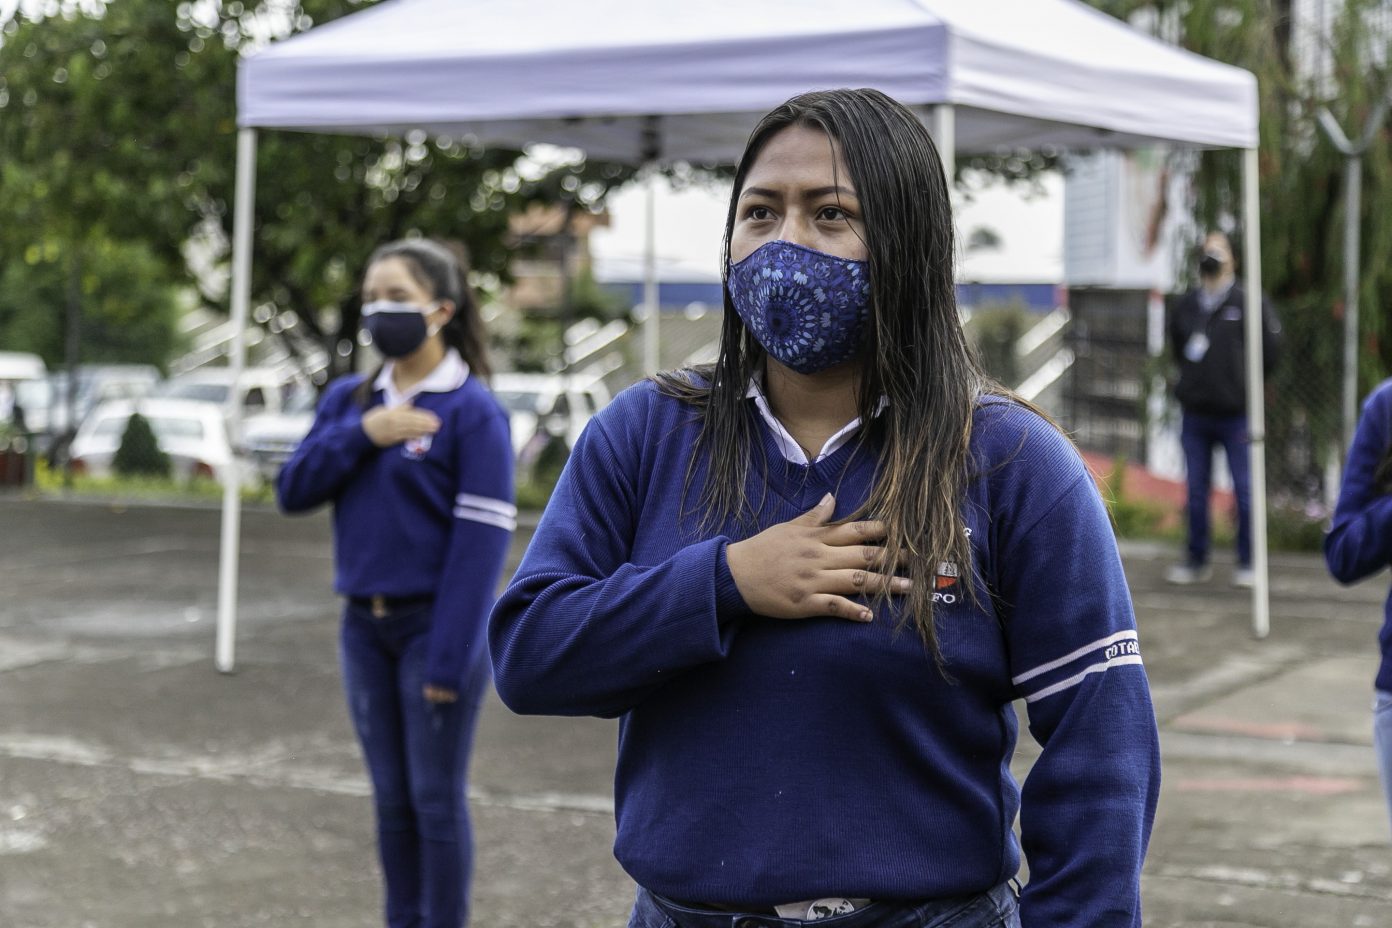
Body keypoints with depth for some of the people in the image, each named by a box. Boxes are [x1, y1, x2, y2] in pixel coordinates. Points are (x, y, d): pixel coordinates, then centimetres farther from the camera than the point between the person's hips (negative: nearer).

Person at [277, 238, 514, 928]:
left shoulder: (474, 412, -10)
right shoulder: (348, 400, 9)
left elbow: (481, 541, -14)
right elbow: (293, 491, 1)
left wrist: (449, 660, -18)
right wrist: (360, 435, -15)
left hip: (434, 622, -5)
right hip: (366, 625, 5)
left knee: (436, 799, 3)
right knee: (392, 798, 13)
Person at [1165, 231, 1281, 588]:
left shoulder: (1248, 301, -4)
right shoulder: (1186, 305, 9)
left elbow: (1270, 344, -4)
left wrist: (1245, 381, 1)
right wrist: (1192, 380, 12)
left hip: (1236, 414, -4)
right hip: (1195, 413, 4)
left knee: (1244, 491, 1)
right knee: (1195, 491, 9)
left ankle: (1247, 563, 11)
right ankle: (1197, 561, 19)